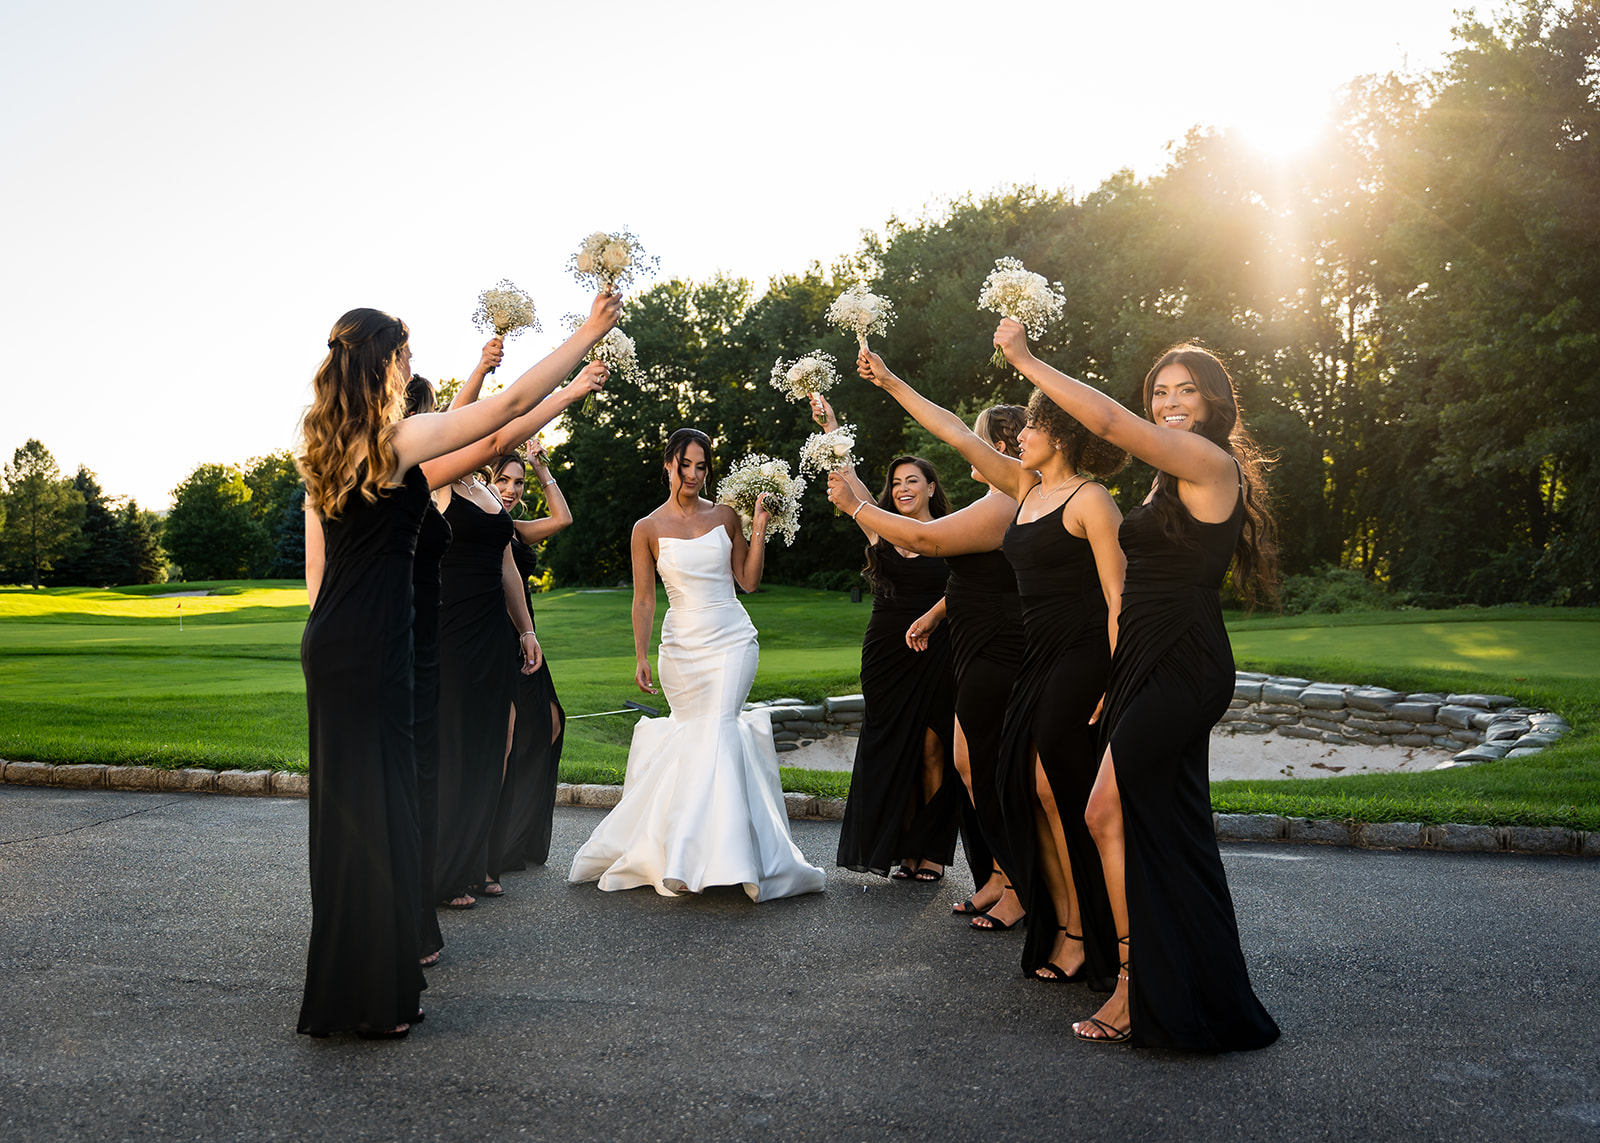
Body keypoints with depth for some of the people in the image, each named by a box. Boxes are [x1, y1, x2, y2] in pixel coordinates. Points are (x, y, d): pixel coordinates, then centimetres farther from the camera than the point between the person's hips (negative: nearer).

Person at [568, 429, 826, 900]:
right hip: (681, 644, 0)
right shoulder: (647, 529, 2)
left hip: (731, 640, 0)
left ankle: (696, 856, -13)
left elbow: (749, 581, 6)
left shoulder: (725, 516, 5)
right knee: (690, 736, 0)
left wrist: (759, 530, -3)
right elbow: (643, 598, 2)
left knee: (716, 732, -13)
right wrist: (641, 657, -5)